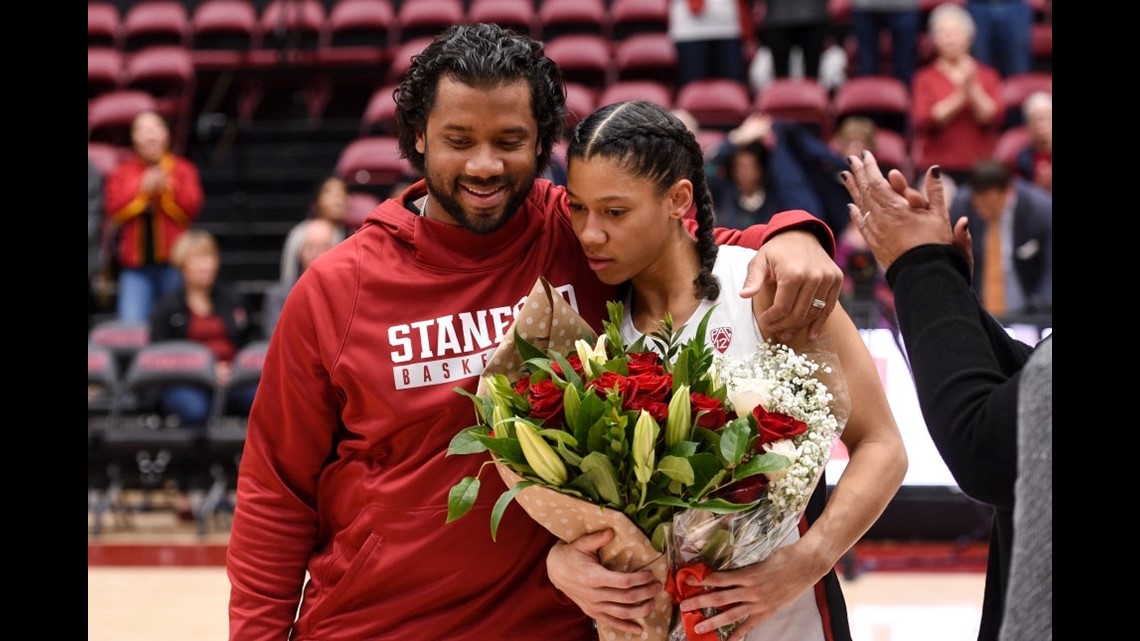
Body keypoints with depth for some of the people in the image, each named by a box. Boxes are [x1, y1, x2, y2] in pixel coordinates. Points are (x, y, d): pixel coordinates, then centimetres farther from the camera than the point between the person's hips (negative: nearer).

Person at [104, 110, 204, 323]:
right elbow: (113, 209, -1)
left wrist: (165, 190, -14)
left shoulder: (184, 170, 9)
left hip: (173, 262, -1)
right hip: (136, 265, 1)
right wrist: (143, 190, -12)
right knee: (131, 326, -9)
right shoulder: (122, 173, 12)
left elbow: (192, 208, -2)